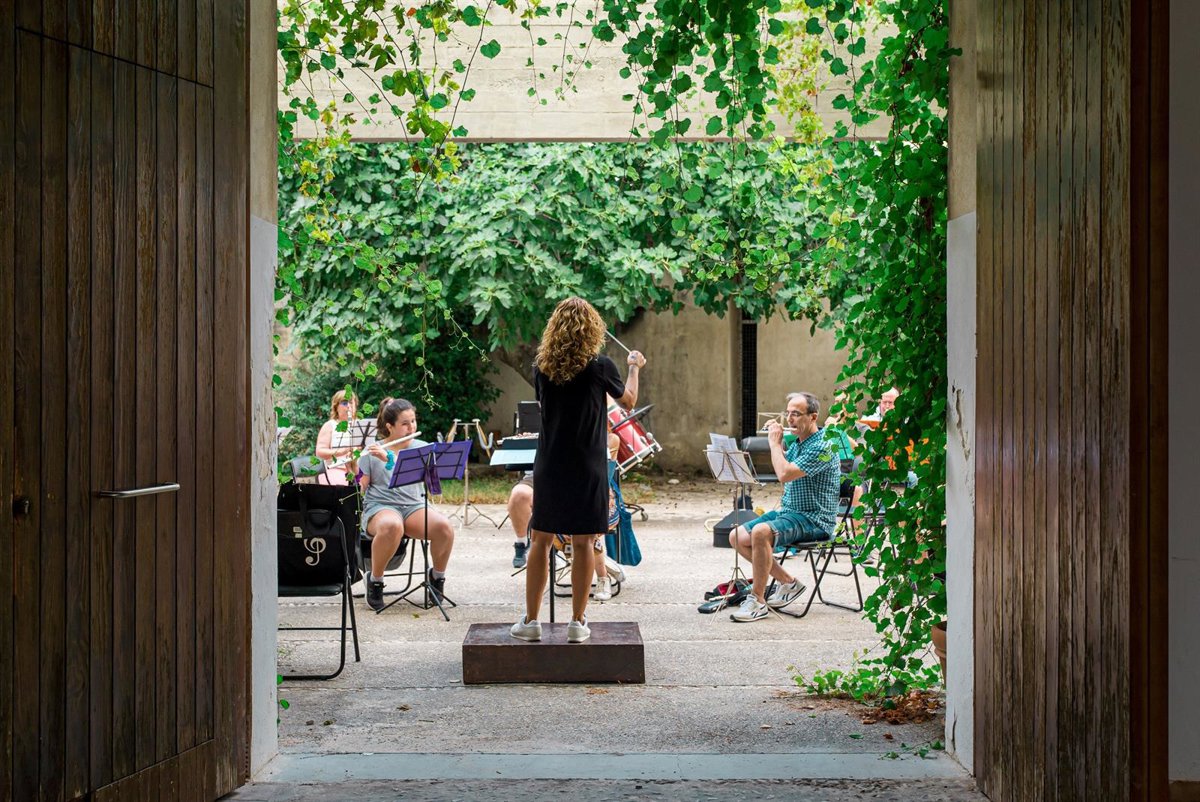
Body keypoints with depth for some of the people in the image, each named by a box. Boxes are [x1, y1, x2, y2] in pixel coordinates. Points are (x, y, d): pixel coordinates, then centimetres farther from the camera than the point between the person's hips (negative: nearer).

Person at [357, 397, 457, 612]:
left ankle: (437, 576, 0)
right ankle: (374, 580, -14)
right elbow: (360, 489, 0)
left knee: (444, 527, -30)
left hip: (414, 505, 3)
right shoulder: (371, 453, 5)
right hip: (380, 506, -3)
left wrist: (389, 459, -24)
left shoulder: (421, 448, 10)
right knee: (392, 526, -41)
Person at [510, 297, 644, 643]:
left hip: (549, 468, 2)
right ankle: (577, 622, 8)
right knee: (582, 543, 4)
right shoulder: (599, 367, -9)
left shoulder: (542, 367, -2)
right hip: (587, 468, -2)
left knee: (541, 540, 10)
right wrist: (634, 367, 26)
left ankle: (531, 620, 13)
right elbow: (628, 400, 8)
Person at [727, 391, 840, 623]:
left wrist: (774, 442, -13)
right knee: (737, 537, -2)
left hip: (814, 521, -10)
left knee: (761, 532, -33)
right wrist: (777, 441, 12)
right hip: (788, 511, 10)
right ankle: (787, 582, 6)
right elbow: (782, 468, 28)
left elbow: (785, 474, -27)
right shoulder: (797, 442, 12)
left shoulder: (822, 446, -17)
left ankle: (757, 600, -21)